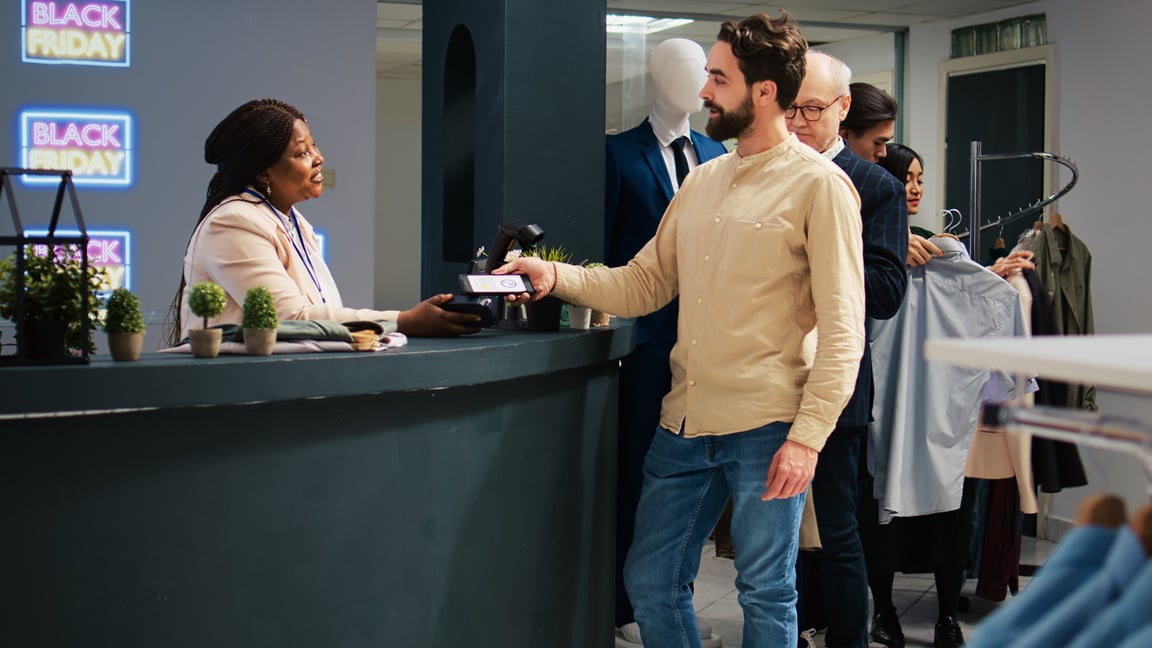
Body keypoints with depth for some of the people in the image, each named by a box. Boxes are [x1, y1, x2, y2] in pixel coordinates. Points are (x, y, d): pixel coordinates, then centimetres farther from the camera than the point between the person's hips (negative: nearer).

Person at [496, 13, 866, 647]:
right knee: (649, 582, 12)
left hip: (765, 428, -7)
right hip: (684, 422, 7)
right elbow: (643, 283, 15)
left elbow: (841, 327, -11)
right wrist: (557, 276, 0)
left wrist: (808, 435, -18)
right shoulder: (702, 180, 15)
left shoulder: (818, 184, -6)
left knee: (766, 595, 6)